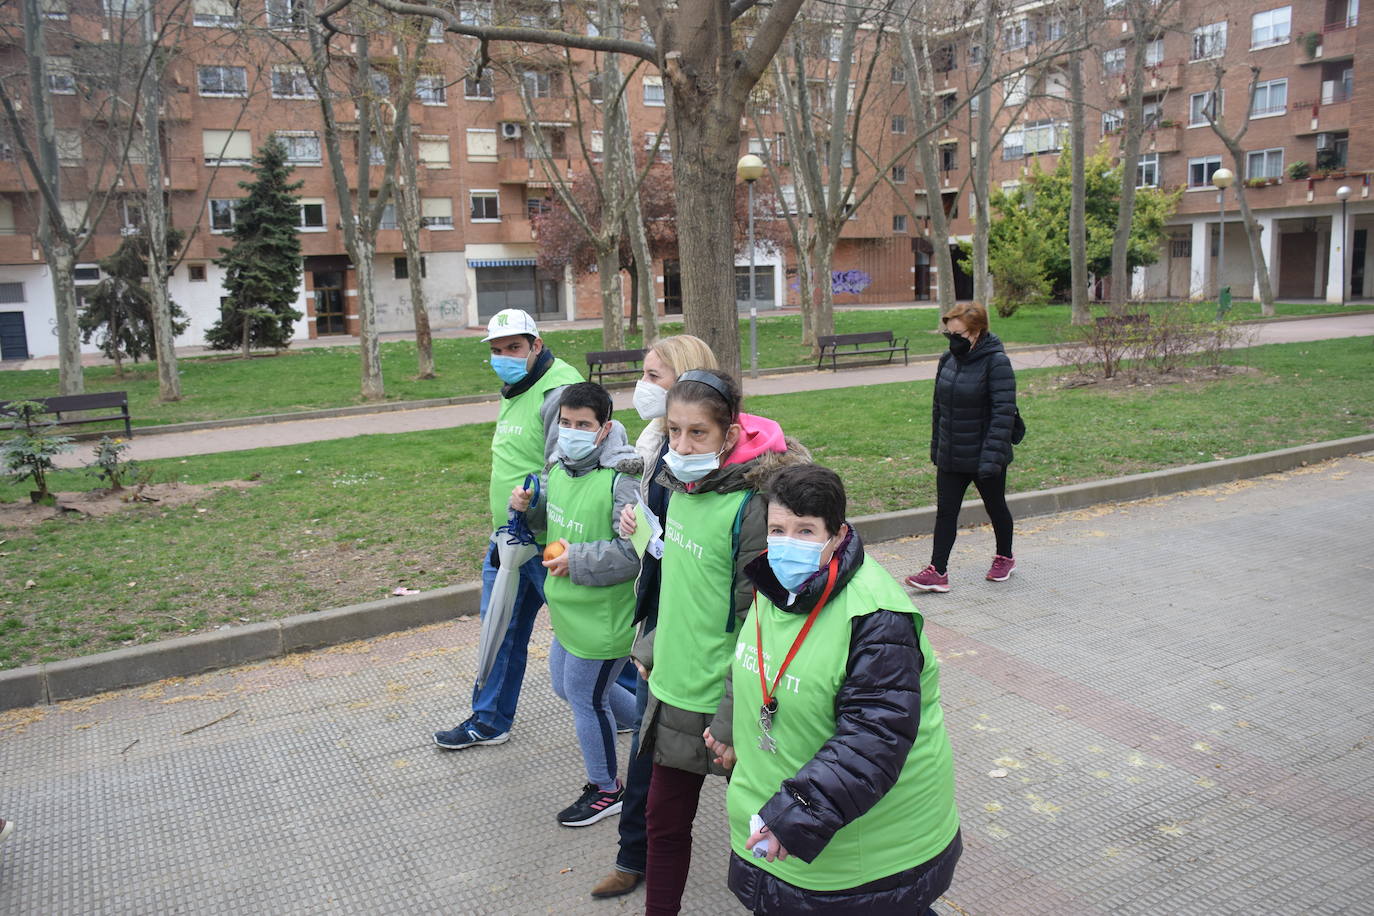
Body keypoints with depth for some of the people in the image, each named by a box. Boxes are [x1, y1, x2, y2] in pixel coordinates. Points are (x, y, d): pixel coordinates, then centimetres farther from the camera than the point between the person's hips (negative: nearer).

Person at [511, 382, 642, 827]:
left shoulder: (620, 479, -25)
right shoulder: (559, 466, 3)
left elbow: (635, 551, -27)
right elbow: (546, 513, 20)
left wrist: (577, 560, -25)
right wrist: (525, 504, -2)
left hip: (603, 619, -10)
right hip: (569, 610, 10)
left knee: (586, 698, 6)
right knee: (567, 686, 25)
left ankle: (605, 790, 32)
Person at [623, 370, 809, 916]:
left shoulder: (751, 504, -22)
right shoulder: (680, 486, 2)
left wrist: (732, 721, -17)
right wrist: (651, 648, 17)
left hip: (723, 701, -7)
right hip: (673, 690, 7)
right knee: (664, 823, 18)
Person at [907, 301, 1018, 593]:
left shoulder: (996, 362, -17)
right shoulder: (948, 360, 4)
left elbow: (1003, 413, -21)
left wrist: (991, 457, -26)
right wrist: (936, 447, 14)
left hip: (984, 457, -6)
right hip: (951, 457, 6)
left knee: (995, 507, 14)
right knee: (945, 511, 2)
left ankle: (1005, 558, 36)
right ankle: (937, 572, 4)